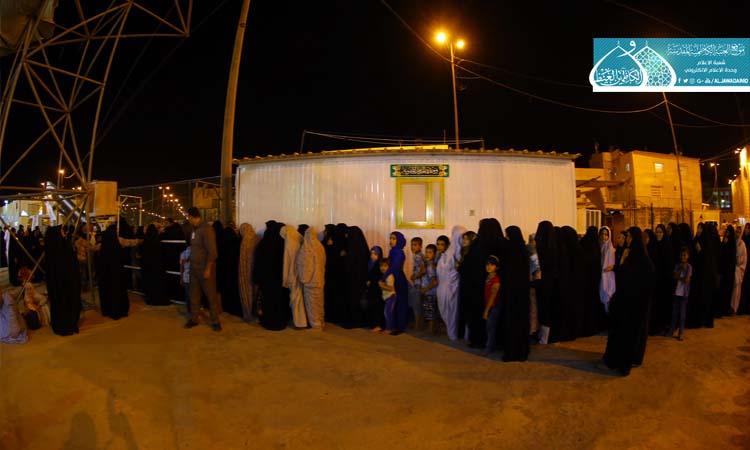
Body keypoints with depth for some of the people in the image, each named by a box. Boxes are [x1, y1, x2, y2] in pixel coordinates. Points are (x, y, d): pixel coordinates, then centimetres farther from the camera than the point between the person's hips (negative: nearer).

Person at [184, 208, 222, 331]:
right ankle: (194, 319, 24)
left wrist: (208, 269, -18)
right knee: (194, 295, 12)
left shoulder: (206, 229, -15)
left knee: (211, 295, 2)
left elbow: (212, 251, -18)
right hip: (194, 267, 8)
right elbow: (193, 247, 13)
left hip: (205, 268, -7)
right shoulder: (195, 229, 9)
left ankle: (215, 321, 11)